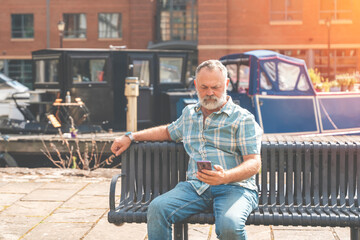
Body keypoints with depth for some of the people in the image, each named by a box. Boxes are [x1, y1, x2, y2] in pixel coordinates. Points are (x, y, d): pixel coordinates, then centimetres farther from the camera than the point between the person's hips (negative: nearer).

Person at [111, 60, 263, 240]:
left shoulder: (243, 119, 2)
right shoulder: (189, 113, 21)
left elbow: (254, 162, -6)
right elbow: (168, 132, 42)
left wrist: (225, 177, -25)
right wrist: (131, 137, 35)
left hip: (235, 186, -4)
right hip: (196, 186, 4)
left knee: (229, 225, -36)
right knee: (157, 208, -23)